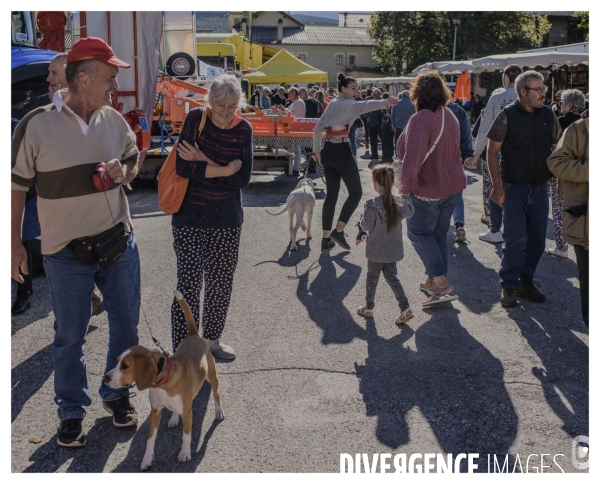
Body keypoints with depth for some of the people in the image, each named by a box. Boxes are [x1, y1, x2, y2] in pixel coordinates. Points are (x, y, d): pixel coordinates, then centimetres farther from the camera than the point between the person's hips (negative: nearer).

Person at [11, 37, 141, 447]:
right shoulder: (39, 125, -12)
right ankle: (72, 411, 27)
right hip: (66, 250, -4)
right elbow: (17, 185, -5)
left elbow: (134, 158, 17)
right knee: (70, 336, 8)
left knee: (126, 325, 14)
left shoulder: (113, 120, 1)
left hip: (119, 241, 4)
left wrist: (124, 170, -8)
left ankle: (117, 394, 36)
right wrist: (15, 242, -3)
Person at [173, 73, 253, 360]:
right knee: (190, 284, -8)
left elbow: (243, 179, -9)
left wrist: (204, 162, -16)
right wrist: (224, 170, -16)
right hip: (190, 219, -3)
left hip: (227, 220, 4)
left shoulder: (243, 129, 0)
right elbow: (183, 167, -17)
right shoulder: (196, 119, -7)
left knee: (221, 283, 12)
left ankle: (212, 339, 32)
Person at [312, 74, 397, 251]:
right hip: (341, 150, -8)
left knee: (331, 194, 11)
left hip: (327, 150, 9)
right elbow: (364, 106, -30)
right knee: (355, 192, 1)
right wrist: (385, 102, -46)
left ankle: (326, 238, 11)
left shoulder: (332, 105, 19)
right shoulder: (346, 104, -7)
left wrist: (316, 150, 29)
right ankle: (338, 231, -8)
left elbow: (317, 129, 22)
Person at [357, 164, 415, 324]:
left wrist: (365, 213, 0)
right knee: (391, 277, 16)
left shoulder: (373, 205, -22)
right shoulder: (400, 202, -7)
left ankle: (369, 307, 28)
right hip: (394, 249, 5)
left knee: (372, 278, 13)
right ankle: (405, 307, 7)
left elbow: (366, 227, -17)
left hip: (376, 251, -4)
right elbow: (409, 213, 11)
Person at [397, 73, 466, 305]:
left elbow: (412, 157, -32)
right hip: (453, 185, 8)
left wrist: (406, 185, -27)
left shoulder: (420, 119, -22)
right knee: (439, 234, 17)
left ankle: (441, 282, -6)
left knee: (419, 233, 5)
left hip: (428, 189, -8)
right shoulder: (450, 116, 6)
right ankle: (434, 280, 27)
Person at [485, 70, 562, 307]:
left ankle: (525, 281, 24)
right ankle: (508, 287, 7)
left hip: (540, 188, 5)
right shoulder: (507, 116, -8)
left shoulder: (548, 115, 5)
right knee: (516, 239, -8)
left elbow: (557, 149, 15)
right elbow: (492, 152, -6)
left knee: (537, 241, 8)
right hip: (514, 188, -4)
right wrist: (497, 186, -13)